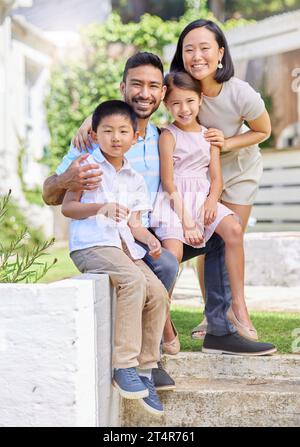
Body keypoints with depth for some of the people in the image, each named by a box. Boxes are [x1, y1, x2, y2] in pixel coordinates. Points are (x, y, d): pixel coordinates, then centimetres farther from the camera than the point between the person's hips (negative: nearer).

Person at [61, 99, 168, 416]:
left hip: (125, 247, 6)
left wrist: (149, 239, -3)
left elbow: (133, 223, 18)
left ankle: (144, 369, -3)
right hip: (91, 244, -6)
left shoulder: (134, 179, 22)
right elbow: (67, 207, -2)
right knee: (133, 281, -31)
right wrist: (101, 207, -17)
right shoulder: (88, 166, 5)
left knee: (157, 292, -15)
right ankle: (123, 366, -27)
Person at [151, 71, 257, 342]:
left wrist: (212, 201, -14)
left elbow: (216, 177, 8)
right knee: (173, 253, -24)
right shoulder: (168, 136, -3)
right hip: (174, 201, -4)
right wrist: (186, 220, -13)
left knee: (234, 229, -21)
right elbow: (169, 183, -7)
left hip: (203, 198, 4)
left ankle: (238, 304, -13)